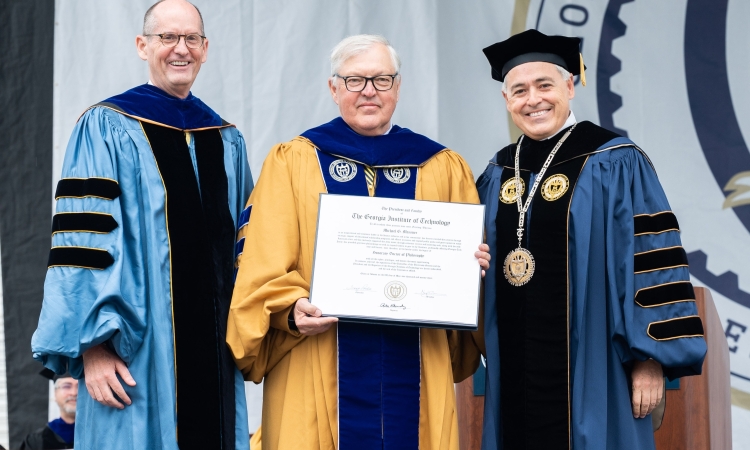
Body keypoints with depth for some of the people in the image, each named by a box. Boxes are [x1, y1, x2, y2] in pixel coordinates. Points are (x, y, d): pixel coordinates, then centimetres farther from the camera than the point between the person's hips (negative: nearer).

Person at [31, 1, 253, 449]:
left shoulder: (227, 141, 13)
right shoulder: (107, 129, -3)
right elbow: (84, 240, -9)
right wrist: (93, 345, -15)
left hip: (214, 348, 5)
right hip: (138, 353, -5)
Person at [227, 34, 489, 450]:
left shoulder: (444, 169, 11)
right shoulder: (292, 163, 5)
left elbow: (475, 255, 15)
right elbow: (264, 263, 0)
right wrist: (292, 308, -17)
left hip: (415, 372, 2)